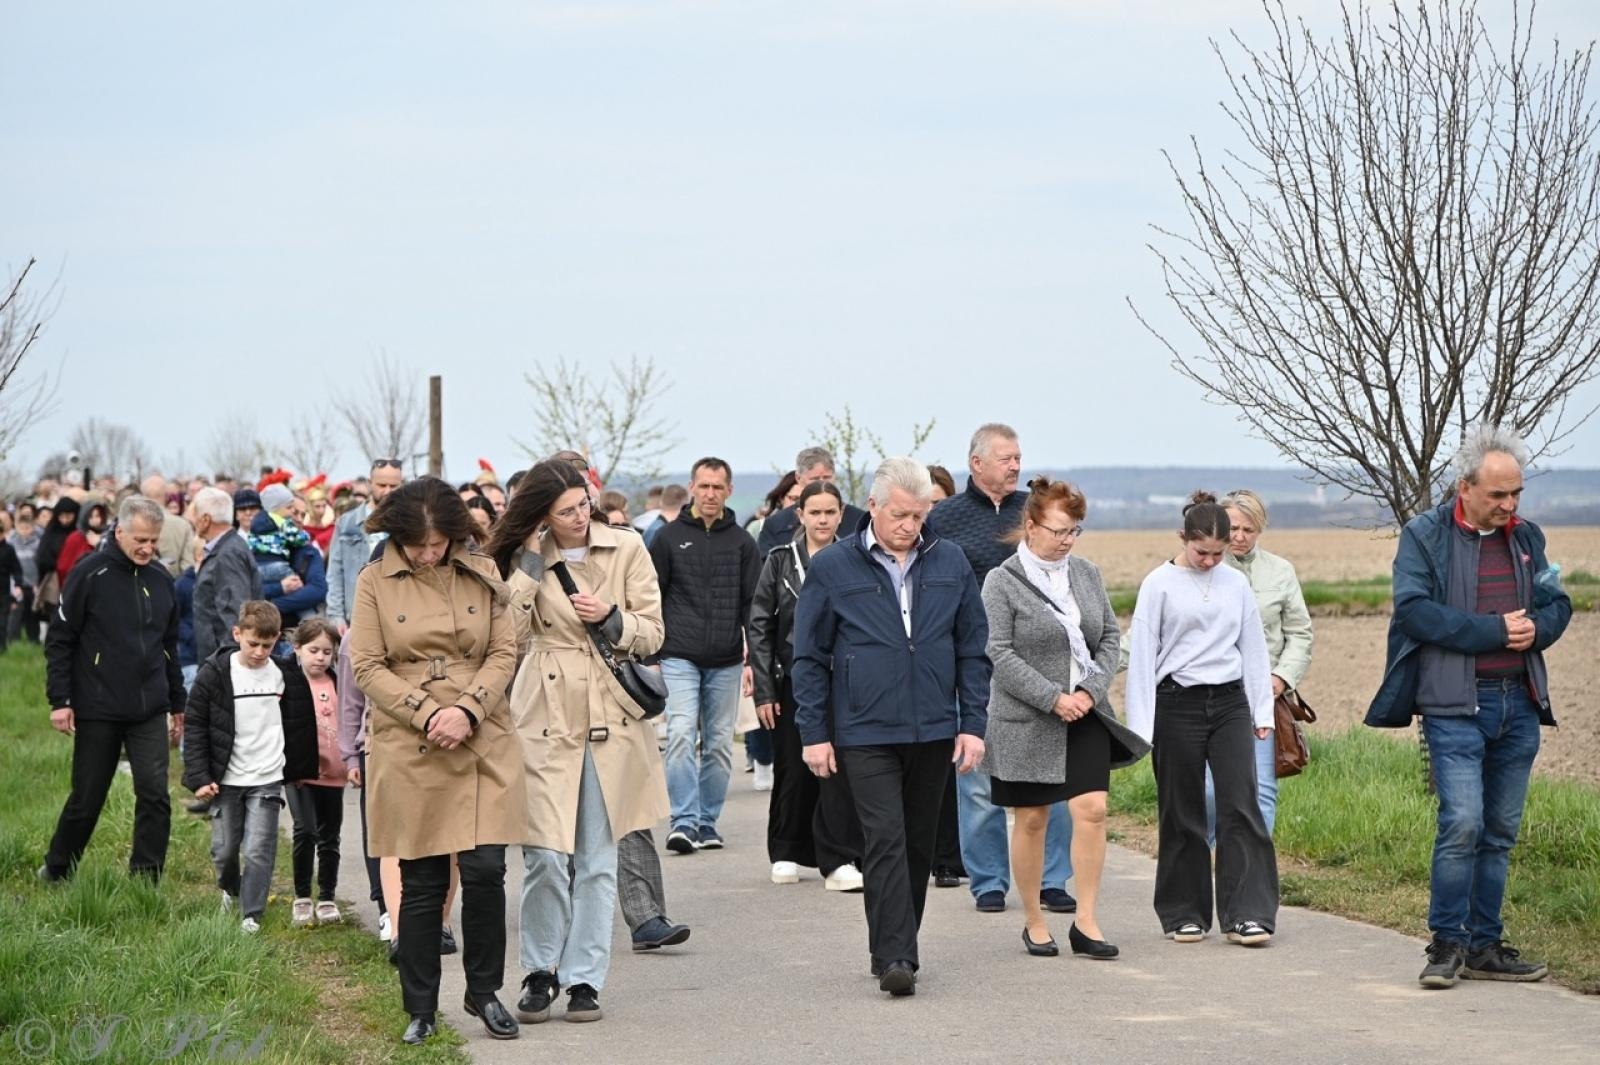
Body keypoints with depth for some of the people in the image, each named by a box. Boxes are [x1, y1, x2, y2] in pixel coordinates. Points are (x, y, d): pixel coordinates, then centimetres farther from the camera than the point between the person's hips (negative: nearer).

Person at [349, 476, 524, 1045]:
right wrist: (428, 713, -14)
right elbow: (367, 666, -3)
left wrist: (467, 709, -11)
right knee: (421, 883, 2)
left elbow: (505, 652, 4)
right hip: (409, 752, -1)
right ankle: (420, 1009, 15)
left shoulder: (482, 574, 6)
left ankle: (484, 993, 14)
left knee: (486, 870, -5)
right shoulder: (375, 582, 0)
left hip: (483, 745, 1)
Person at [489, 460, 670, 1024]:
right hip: (546, 718, -1)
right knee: (546, 855, -7)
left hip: (610, 721, 1)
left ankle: (583, 978, 12)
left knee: (597, 859, 5)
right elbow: (511, 633, -8)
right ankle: (539, 972, 10)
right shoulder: (527, 560, 5)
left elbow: (652, 634, 5)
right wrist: (531, 564, -10)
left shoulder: (626, 548, 3)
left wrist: (613, 619, -14)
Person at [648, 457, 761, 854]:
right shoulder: (669, 537, 4)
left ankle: (707, 821, 15)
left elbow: (753, 603, 9)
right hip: (679, 657, -2)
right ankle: (684, 820, -13)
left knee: (719, 743, 6)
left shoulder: (741, 542, 8)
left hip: (726, 661, 2)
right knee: (681, 734, -14)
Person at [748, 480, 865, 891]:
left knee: (839, 771, -9)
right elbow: (760, 626, 4)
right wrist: (763, 690, -2)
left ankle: (839, 861, -8)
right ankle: (786, 853, 23)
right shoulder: (781, 561, 5)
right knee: (793, 771, 8)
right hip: (792, 682, 1)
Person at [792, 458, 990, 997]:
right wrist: (814, 733, -2)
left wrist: (973, 724, 3)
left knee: (918, 845, 10)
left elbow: (973, 649, 10)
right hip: (864, 732, -3)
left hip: (933, 731, 3)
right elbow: (809, 657, 2)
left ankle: (896, 948, 22)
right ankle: (894, 958, -14)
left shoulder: (950, 563, 7)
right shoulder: (833, 567, -1)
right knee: (886, 841, -12)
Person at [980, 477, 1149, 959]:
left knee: (1092, 811, -7)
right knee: (1031, 820, 5)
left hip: (1085, 716, 4)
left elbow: (1110, 637, 11)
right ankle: (1033, 922, 18)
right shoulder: (1003, 581, -7)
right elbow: (1000, 654, -12)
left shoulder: (1086, 574, 8)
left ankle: (1086, 922, -2)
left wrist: (1090, 690, -5)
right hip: (1026, 721, -4)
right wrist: (1054, 699, -17)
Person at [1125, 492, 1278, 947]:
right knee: (1182, 813, 4)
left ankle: (1247, 913, -8)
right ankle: (1184, 914, 15)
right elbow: (1142, 654, -2)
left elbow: (1254, 648, 14)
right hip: (1177, 704, -2)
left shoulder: (1236, 583, 8)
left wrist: (1262, 712, 10)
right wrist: (1142, 726, -6)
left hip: (1229, 702, 3)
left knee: (1241, 804, -7)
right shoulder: (1160, 585, -2)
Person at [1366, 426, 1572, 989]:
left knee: (1500, 832, 9)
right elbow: (1414, 610, -13)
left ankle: (1485, 946, 16)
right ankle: (1447, 944, -4)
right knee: (1462, 823, -14)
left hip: (1519, 703, 6)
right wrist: (1493, 631, -15)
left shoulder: (1527, 536, 14)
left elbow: (1558, 605, 18)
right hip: (1455, 704, -6)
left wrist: (1536, 627, -6)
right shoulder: (1424, 536, -3)